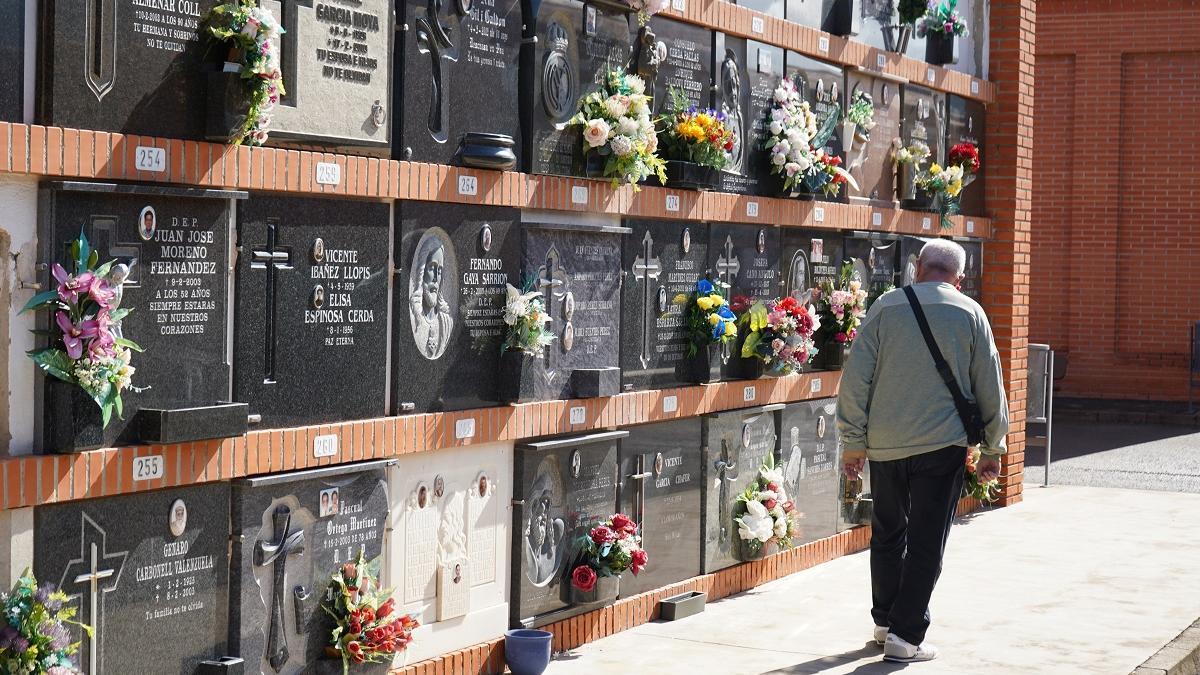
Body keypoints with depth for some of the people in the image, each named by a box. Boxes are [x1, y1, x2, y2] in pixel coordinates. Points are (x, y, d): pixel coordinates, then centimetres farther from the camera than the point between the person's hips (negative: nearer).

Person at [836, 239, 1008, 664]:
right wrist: (992, 448, 13)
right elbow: (990, 386, 4)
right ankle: (906, 636, 1)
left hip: (884, 442, 2)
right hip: (942, 444, -2)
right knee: (926, 541, 3)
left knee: (887, 533, 18)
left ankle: (885, 620, 28)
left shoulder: (886, 307, 2)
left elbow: (856, 378, -1)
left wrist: (854, 442, 6)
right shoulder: (970, 314, 1)